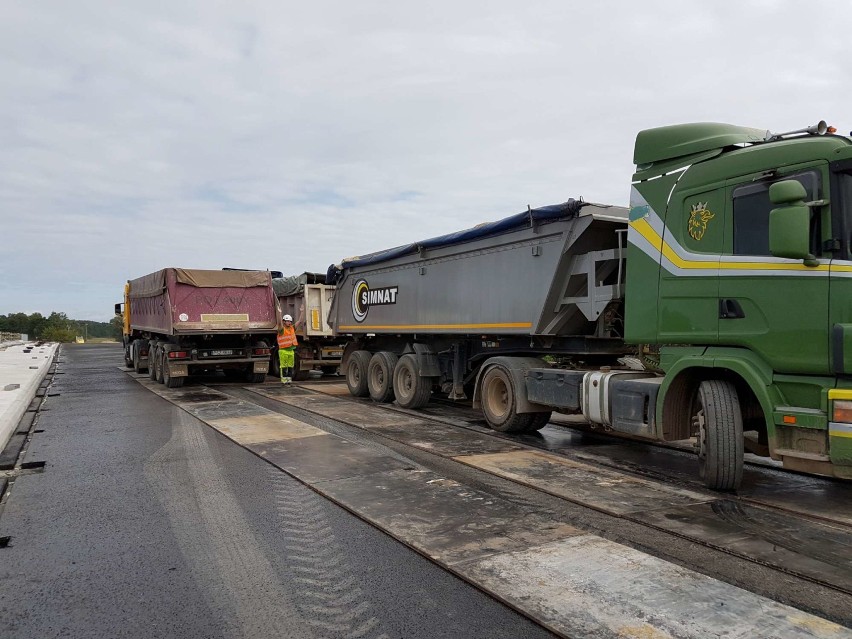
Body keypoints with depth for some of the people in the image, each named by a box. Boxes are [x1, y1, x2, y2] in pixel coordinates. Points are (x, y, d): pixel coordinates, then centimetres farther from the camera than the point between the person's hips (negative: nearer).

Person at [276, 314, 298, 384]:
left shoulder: (292, 328, 9)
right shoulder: (282, 329, -9)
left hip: (291, 350, 6)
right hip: (283, 350, -6)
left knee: (290, 366, 9)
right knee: (283, 366, -3)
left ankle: (289, 379, 15)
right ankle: (284, 380, 1)